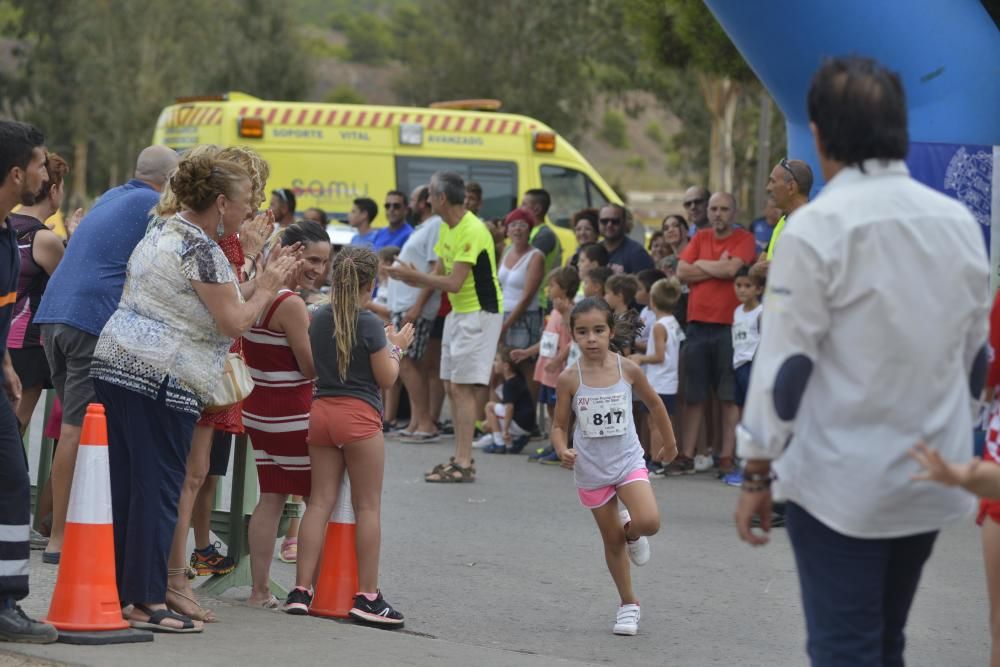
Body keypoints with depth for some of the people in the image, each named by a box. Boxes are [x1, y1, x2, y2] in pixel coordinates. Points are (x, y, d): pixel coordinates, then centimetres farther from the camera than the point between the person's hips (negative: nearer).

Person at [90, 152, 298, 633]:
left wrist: (259, 283, 20)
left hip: (114, 362, 9)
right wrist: (268, 287, 4)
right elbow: (234, 323, -11)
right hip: (163, 378, -9)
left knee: (123, 483, 11)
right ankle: (147, 603, -4)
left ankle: (111, 591, 15)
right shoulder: (202, 250, -12)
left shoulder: (161, 230, 17)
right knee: (159, 489, -5)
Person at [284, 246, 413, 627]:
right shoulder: (369, 324, -11)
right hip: (359, 414, -5)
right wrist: (396, 347, 10)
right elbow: (386, 379, -7)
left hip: (321, 410, 6)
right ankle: (367, 596, 3)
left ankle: (301, 589, 2)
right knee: (368, 506, 2)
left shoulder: (318, 319, 6)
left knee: (320, 501, 7)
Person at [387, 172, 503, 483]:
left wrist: (414, 275, -18)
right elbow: (439, 274, 11)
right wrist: (411, 277, -7)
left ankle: (464, 465, -11)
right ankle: (461, 457, 17)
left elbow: (453, 283, -25)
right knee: (452, 386, 10)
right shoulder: (447, 228, 10)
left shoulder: (472, 231, -22)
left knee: (463, 387, -12)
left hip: (480, 313, -10)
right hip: (458, 312, 10)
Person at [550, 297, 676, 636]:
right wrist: (563, 451, -22)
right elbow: (559, 426, -1)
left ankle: (630, 531, 14)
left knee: (649, 523, -23)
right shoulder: (570, 378, -10)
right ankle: (628, 605, 26)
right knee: (612, 541, 9)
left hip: (628, 460, 0)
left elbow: (654, 404, 9)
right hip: (591, 469, 0)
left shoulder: (627, 370, -9)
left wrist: (668, 442, 19)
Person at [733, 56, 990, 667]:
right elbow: (975, 357, 11)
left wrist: (757, 474, -5)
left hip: (842, 481, -6)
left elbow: (785, 363, -14)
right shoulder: (959, 222, 2)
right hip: (933, 478, 6)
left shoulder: (818, 227, -15)